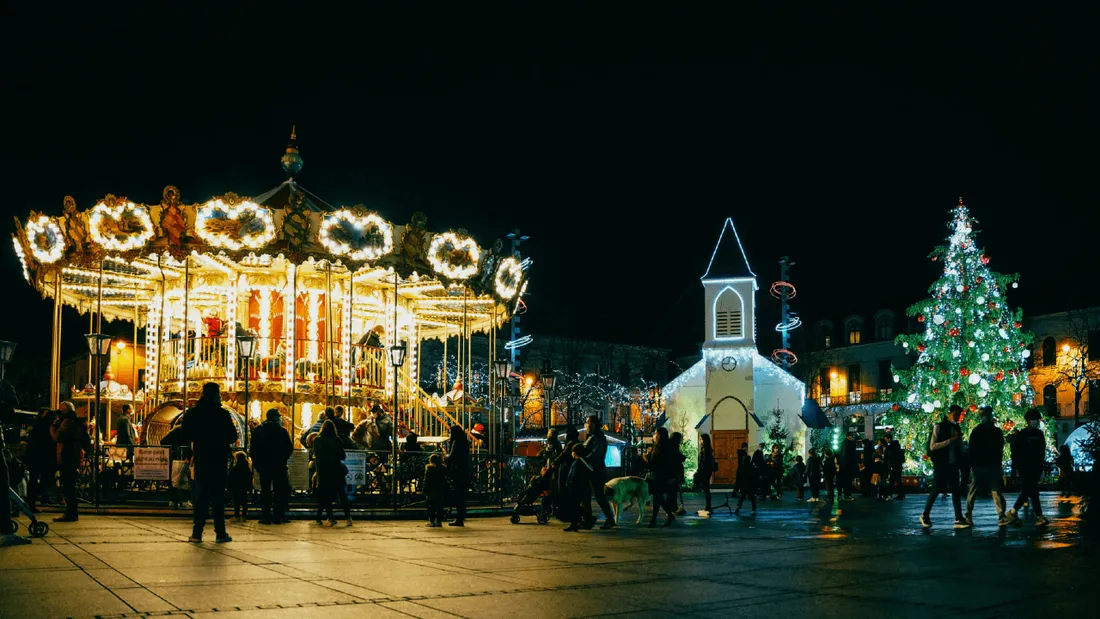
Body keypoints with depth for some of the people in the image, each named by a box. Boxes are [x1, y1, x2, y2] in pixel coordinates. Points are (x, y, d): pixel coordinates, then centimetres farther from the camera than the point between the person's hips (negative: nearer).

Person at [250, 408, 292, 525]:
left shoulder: (257, 431, 2)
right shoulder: (282, 431, -9)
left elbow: (253, 449, 3)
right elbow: (289, 448, -9)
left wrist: (256, 463, 11)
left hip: (263, 466, 3)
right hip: (279, 466, -3)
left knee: (265, 490, 9)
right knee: (280, 491, 5)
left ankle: (265, 516, 4)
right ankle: (278, 516, 1)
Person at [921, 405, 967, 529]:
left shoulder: (956, 428, 12)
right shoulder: (939, 427, -7)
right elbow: (932, 446, -15)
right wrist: (950, 440, -20)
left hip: (953, 464, 6)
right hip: (941, 465, -6)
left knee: (956, 490, 1)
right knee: (936, 490, -1)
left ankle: (958, 519, 0)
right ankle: (925, 515, 14)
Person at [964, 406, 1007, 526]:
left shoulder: (997, 432, 10)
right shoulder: (976, 431, 2)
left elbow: (1000, 449, 13)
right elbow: (972, 449, -2)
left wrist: (998, 464, 5)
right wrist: (972, 465, -10)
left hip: (994, 467, 2)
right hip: (978, 466, -2)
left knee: (997, 491, -6)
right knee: (973, 491, 3)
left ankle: (1001, 517, -10)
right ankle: (968, 515, 13)